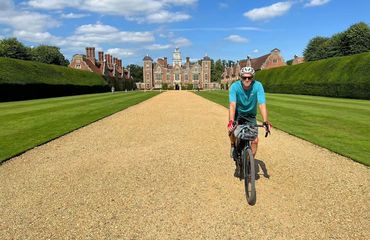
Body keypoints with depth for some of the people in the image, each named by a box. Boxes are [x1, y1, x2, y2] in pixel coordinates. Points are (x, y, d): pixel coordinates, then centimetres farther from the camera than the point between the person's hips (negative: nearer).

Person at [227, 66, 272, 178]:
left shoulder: (258, 86, -23)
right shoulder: (235, 86, -25)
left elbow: (262, 104, -30)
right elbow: (232, 105, -35)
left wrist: (265, 121, -43)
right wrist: (231, 121, -50)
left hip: (250, 116, 1)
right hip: (237, 114, -1)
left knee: (255, 140, -10)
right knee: (231, 131, -29)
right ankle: (233, 146, 6)